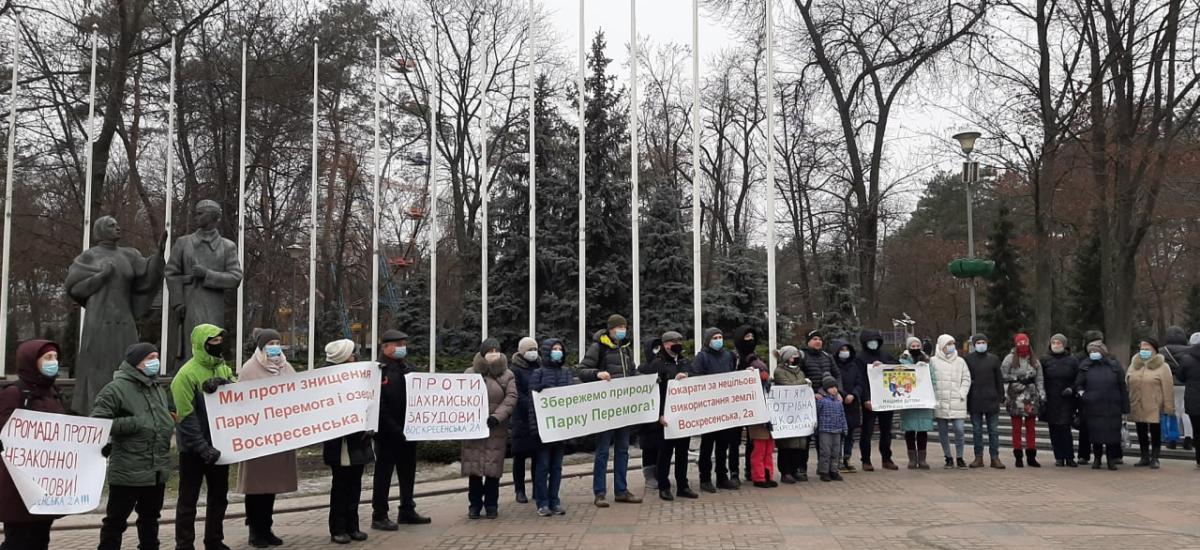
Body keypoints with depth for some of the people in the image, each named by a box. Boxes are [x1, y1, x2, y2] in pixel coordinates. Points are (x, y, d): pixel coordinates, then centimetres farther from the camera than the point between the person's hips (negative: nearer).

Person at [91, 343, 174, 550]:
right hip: (128, 472, -7)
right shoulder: (116, 388, -12)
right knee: (116, 520, 3)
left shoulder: (158, 388, 14)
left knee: (150, 518, 21)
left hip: (157, 471, 7)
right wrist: (134, 423, -22)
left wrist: (169, 422, 6)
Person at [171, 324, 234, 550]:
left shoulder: (223, 369, 9)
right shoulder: (187, 374, -14)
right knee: (189, 498, 3)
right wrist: (202, 447, -23)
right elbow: (186, 416, -19)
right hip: (195, 448, -7)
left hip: (218, 444, 7)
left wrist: (224, 384, -19)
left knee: (219, 496, 14)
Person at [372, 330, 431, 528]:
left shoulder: (406, 369, 15)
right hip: (387, 434, -8)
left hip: (407, 432, 8)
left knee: (408, 472, 14)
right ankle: (379, 516, 7)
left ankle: (407, 511, 25)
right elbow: (378, 406, -18)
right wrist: (394, 429, -21)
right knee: (384, 473, 0)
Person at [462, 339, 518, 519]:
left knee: (493, 467, 0)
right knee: (474, 466, 1)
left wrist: (497, 417, -16)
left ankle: (491, 504, 13)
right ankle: (475, 504, 13)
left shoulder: (507, 375, 6)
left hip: (497, 429, 0)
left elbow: (511, 398, -4)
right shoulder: (470, 373, 7)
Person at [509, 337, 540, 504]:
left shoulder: (540, 367, 13)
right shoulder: (514, 369, -2)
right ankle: (519, 490, 8)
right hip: (522, 418, -4)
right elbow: (517, 394, -12)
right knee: (520, 455, 2)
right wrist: (531, 407, -24)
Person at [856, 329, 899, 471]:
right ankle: (866, 461, 6)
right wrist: (866, 399, -19)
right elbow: (861, 380, -9)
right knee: (867, 430, -1)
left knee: (886, 430, 11)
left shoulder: (885, 355, 15)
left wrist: (883, 364, -15)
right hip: (870, 400, -5)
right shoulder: (860, 358, -1)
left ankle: (886, 459, 20)